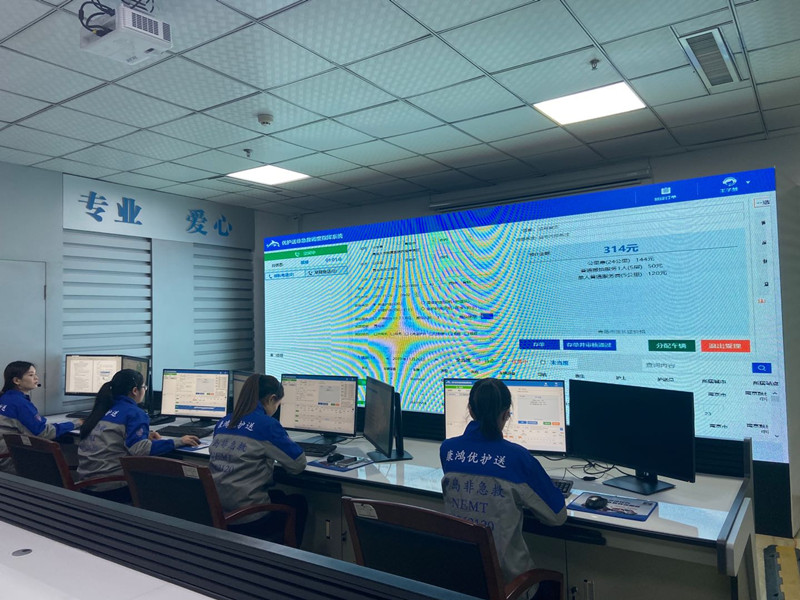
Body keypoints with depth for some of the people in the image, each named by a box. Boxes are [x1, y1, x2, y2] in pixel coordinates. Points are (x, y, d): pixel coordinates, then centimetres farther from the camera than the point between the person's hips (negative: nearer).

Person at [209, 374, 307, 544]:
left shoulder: (223, 423, 7)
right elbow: (298, 464, -8)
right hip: (248, 519, -7)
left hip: (216, 513, 7)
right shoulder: (267, 424, -14)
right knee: (299, 503, 22)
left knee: (278, 495, 32)